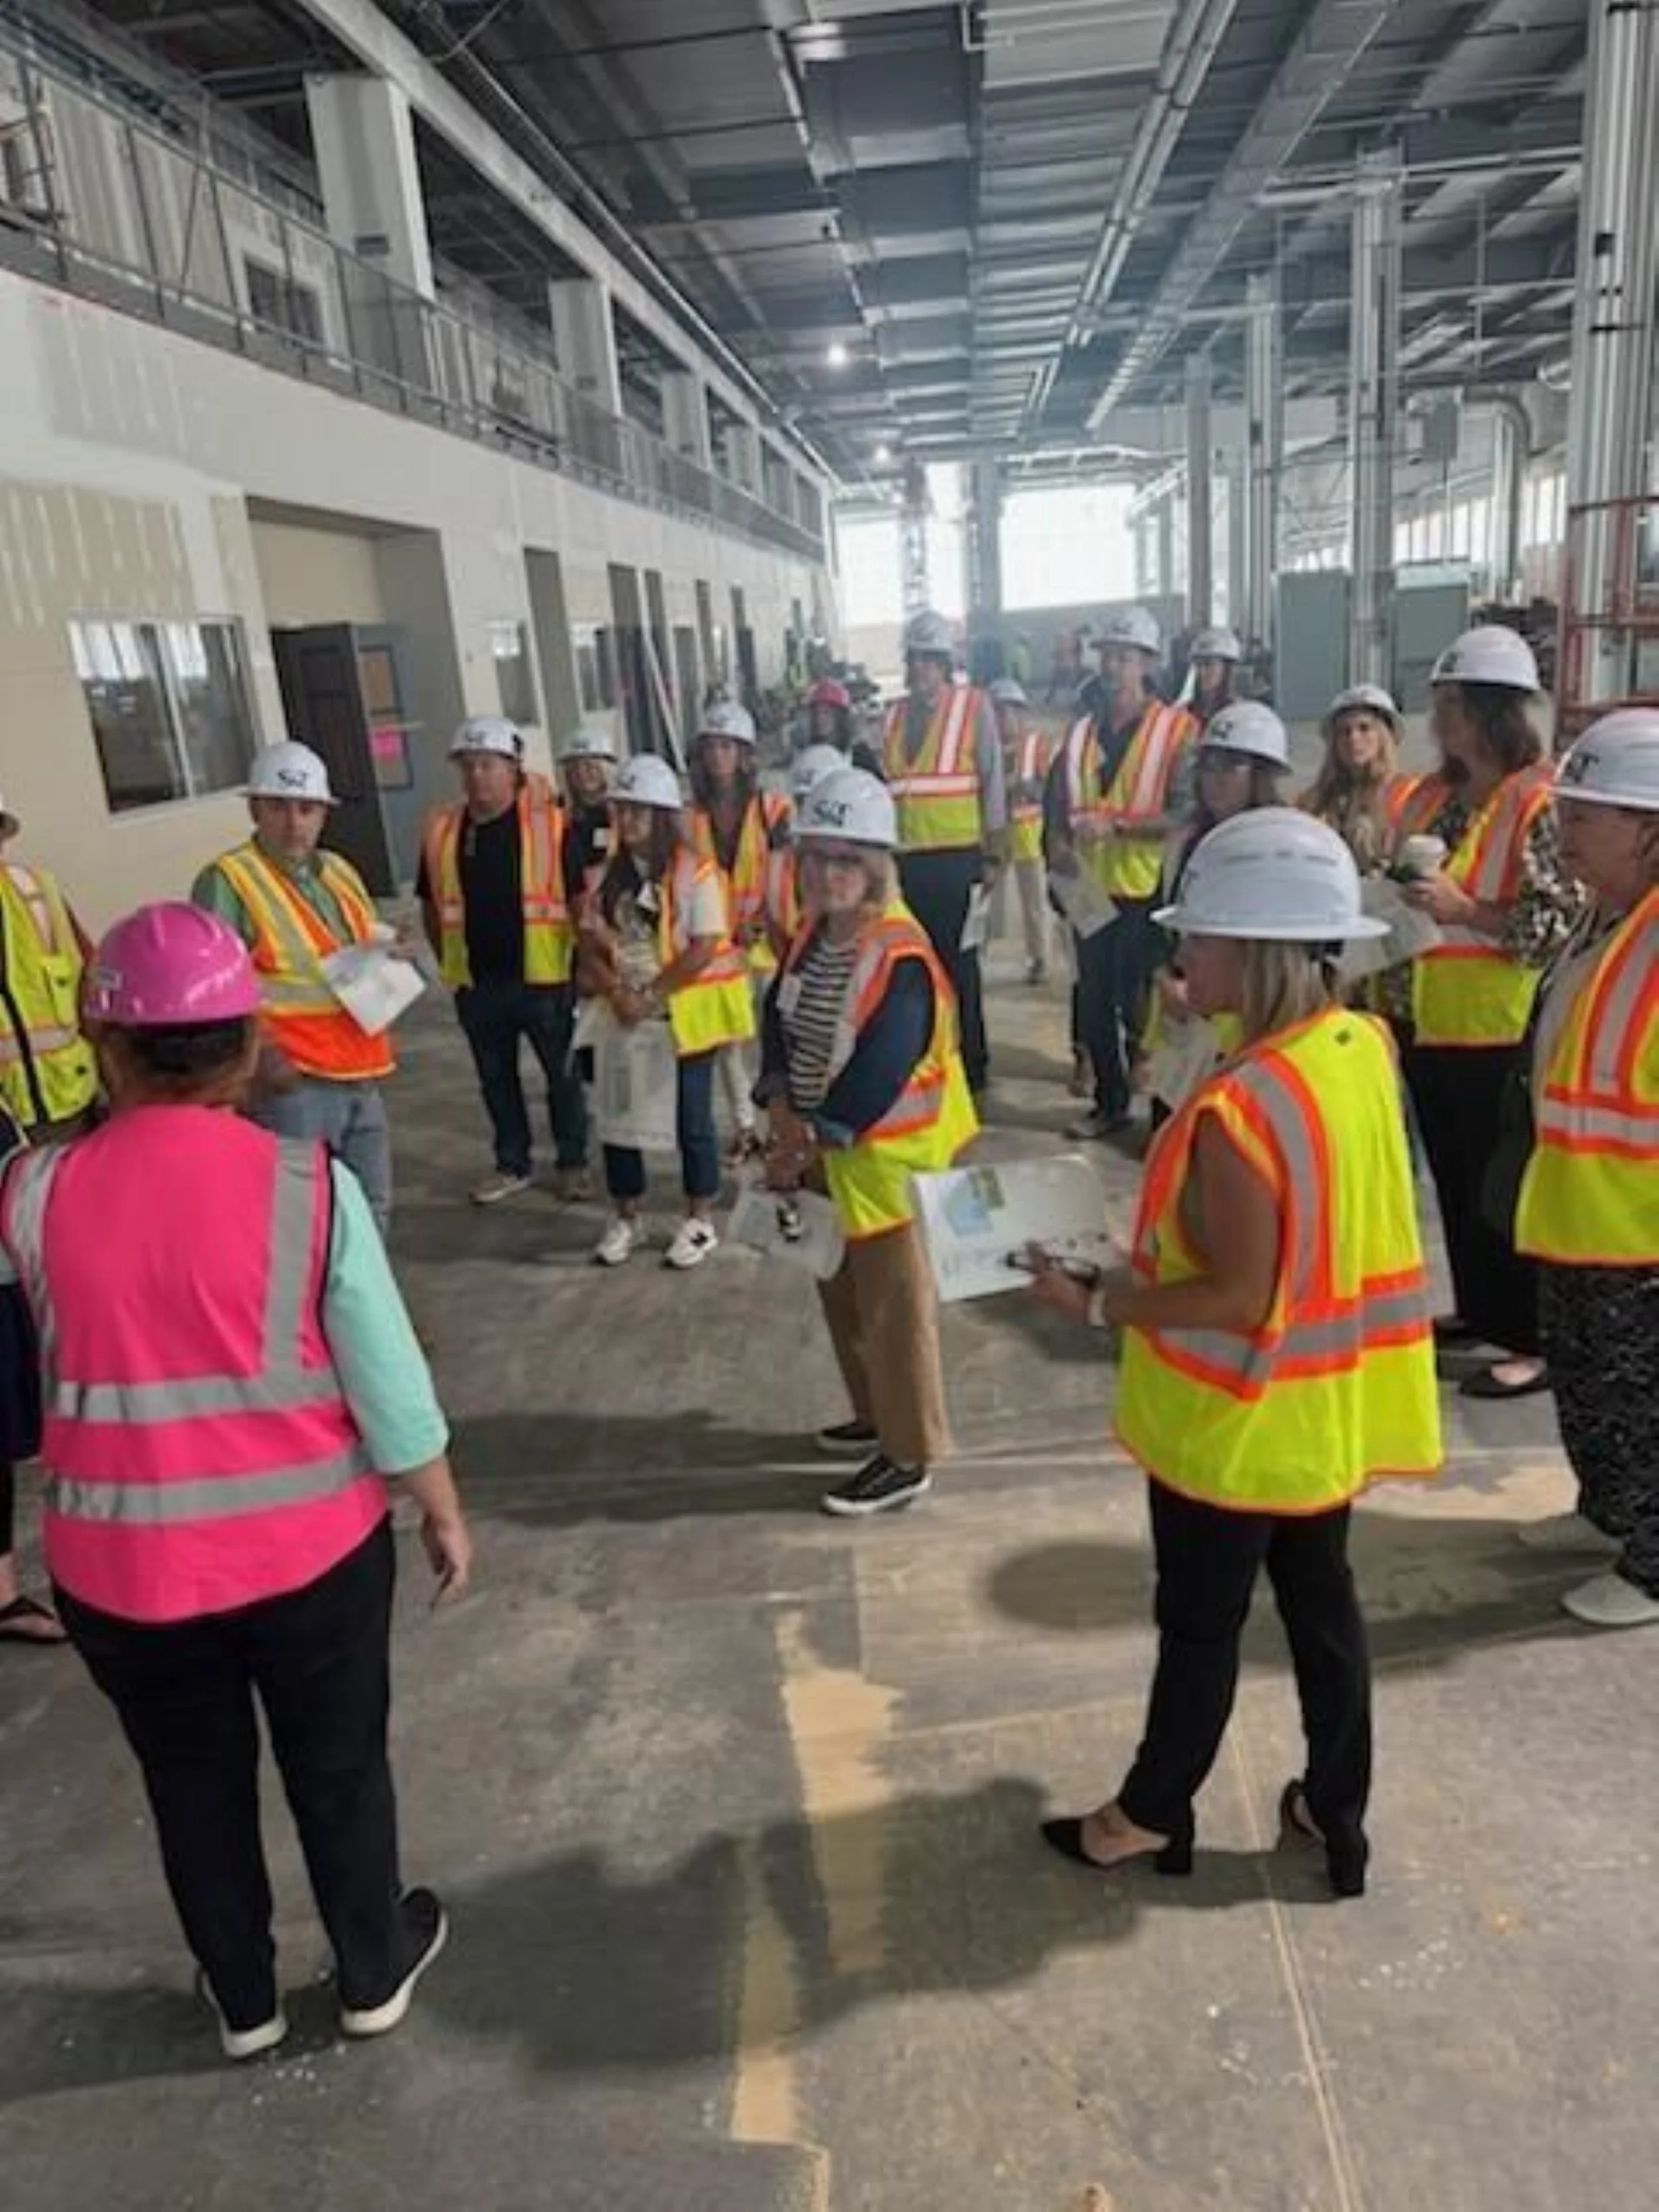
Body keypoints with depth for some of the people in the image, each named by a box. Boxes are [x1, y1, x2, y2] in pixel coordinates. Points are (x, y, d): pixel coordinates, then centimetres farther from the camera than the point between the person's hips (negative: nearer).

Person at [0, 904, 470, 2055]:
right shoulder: (309, 1184, -17)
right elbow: (391, 1385, -12)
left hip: (120, 1569, 2)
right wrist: (444, 1515, 2)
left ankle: (244, 2002, 46)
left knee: (196, 1787, 25)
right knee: (340, 1768, 22)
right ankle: (374, 1973, 44)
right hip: (309, 1549, -1)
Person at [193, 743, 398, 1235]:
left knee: (370, 1211, 16)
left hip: (360, 1075, 7)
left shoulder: (340, 872, 17)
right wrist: (261, 1054, -23)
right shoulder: (227, 880, -7)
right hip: (293, 1081, -7)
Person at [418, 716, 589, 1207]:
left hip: (544, 977, -4)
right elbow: (432, 905, 14)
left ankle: (572, 1163, 25)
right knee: (496, 1078, 15)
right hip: (476, 983, 4)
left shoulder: (551, 821, -8)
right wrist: (450, 964, 10)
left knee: (563, 1074, 8)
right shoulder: (442, 829, 3)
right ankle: (513, 1165, 31)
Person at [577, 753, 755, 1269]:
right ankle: (625, 1218, 25)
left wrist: (650, 995, -18)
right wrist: (617, 992, -13)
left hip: (686, 1012, -5)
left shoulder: (694, 871, -12)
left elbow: (704, 950, -17)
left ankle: (700, 1221, 20)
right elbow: (591, 943, 4)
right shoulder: (608, 873, 5)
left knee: (691, 1117, 5)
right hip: (624, 1014, 5)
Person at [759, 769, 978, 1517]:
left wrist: (810, 1142, -18)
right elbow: (778, 1022, 3)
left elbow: (878, 1076, -27)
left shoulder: (902, 958, -25)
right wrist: (783, 1114, -11)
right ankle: (877, 1416, 41)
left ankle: (909, 1457, 19)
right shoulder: (812, 934, 3)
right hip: (823, 1150, 9)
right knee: (842, 1292, 21)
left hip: (884, 1158, -9)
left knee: (893, 1308, 3)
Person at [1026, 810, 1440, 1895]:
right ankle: (1338, 1811, 40)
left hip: (1239, 1422, -7)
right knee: (1322, 1601, 22)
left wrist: (1099, 1303, -16)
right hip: (1330, 1408, 7)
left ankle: (1153, 1814, 35)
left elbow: (1238, 1299, -25)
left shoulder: (1238, 1108, -31)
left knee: (1200, 1623, 13)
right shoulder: (1366, 1048, -6)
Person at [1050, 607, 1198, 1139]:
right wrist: (1058, 846, -8)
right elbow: (1059, 808, 12)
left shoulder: (1176, 729, -5)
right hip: (1092, 891, 5)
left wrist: (1114, 823, -24)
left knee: (1142, 1005, 0)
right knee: (1094, 1003, 10)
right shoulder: (1082, 732, 10)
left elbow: (1183, 815, -15)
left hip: (1148, 893, -5)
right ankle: (1110, 1105, 23)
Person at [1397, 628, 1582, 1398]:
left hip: (1497, 1033, -8)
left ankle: (1537, 1343, 12)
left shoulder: (1541, 804, -13)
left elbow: (1564, 924, -17)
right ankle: (1478, 1308, 33)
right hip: (1429, 1024, 8)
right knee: (1455, 1180, 17)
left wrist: (1464, 909, -22)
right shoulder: (1437, 797, 10)